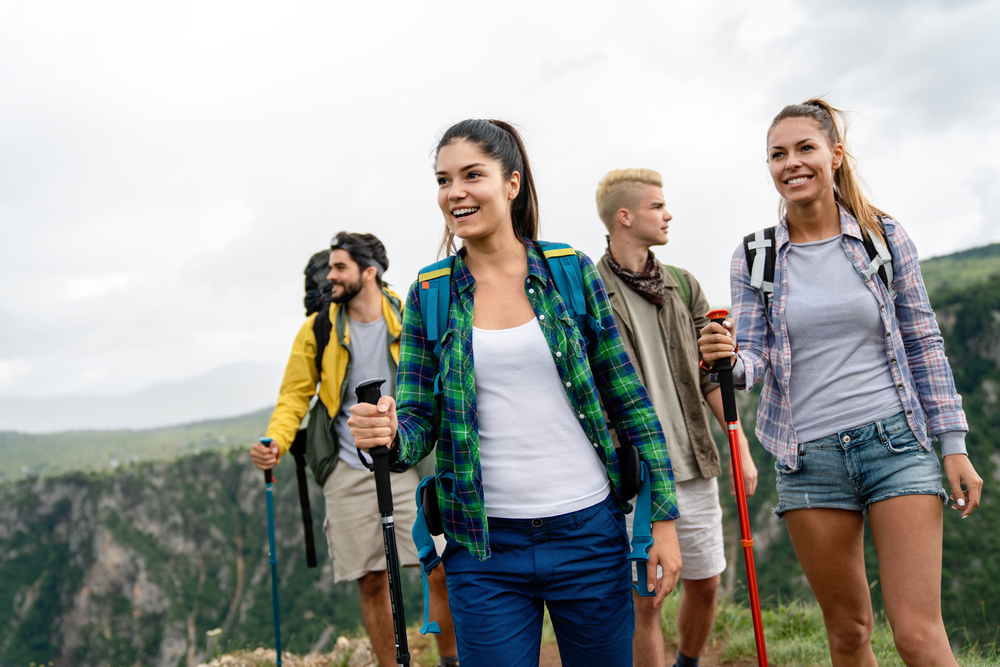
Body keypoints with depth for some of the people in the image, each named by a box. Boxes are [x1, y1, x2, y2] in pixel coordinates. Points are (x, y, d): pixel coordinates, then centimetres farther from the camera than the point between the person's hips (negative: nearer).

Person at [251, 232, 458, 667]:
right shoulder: (318, 330, 4)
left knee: (443, 569, -5)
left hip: (406, 466, -1)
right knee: (371, 582, 5)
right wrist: (276, 441, -13)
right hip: (348, 472, 1)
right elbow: (295, 395, 5)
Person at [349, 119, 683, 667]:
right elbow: (417, 421, 1)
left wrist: (664, 518, -2)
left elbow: (629, 400, 1)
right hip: (485, 547, 0)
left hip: (590, 535, 0)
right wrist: (387, 435, -23)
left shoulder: (572, 272, -1)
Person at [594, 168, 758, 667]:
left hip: (694, 465, 5)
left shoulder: (683, 285, 10)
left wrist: (740, 447, 6)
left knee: (705, 584, 13)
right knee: (644, 598, 1)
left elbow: (711, 375, 12)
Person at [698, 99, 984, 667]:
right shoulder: (754, 257, 2)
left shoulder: (884, 236, 2)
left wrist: (954, 444, 3)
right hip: (809, 458, 1)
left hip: (895, 443, -1)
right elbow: (754, 359, 0)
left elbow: (923, 343, 6)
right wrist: (727, 358, -24)